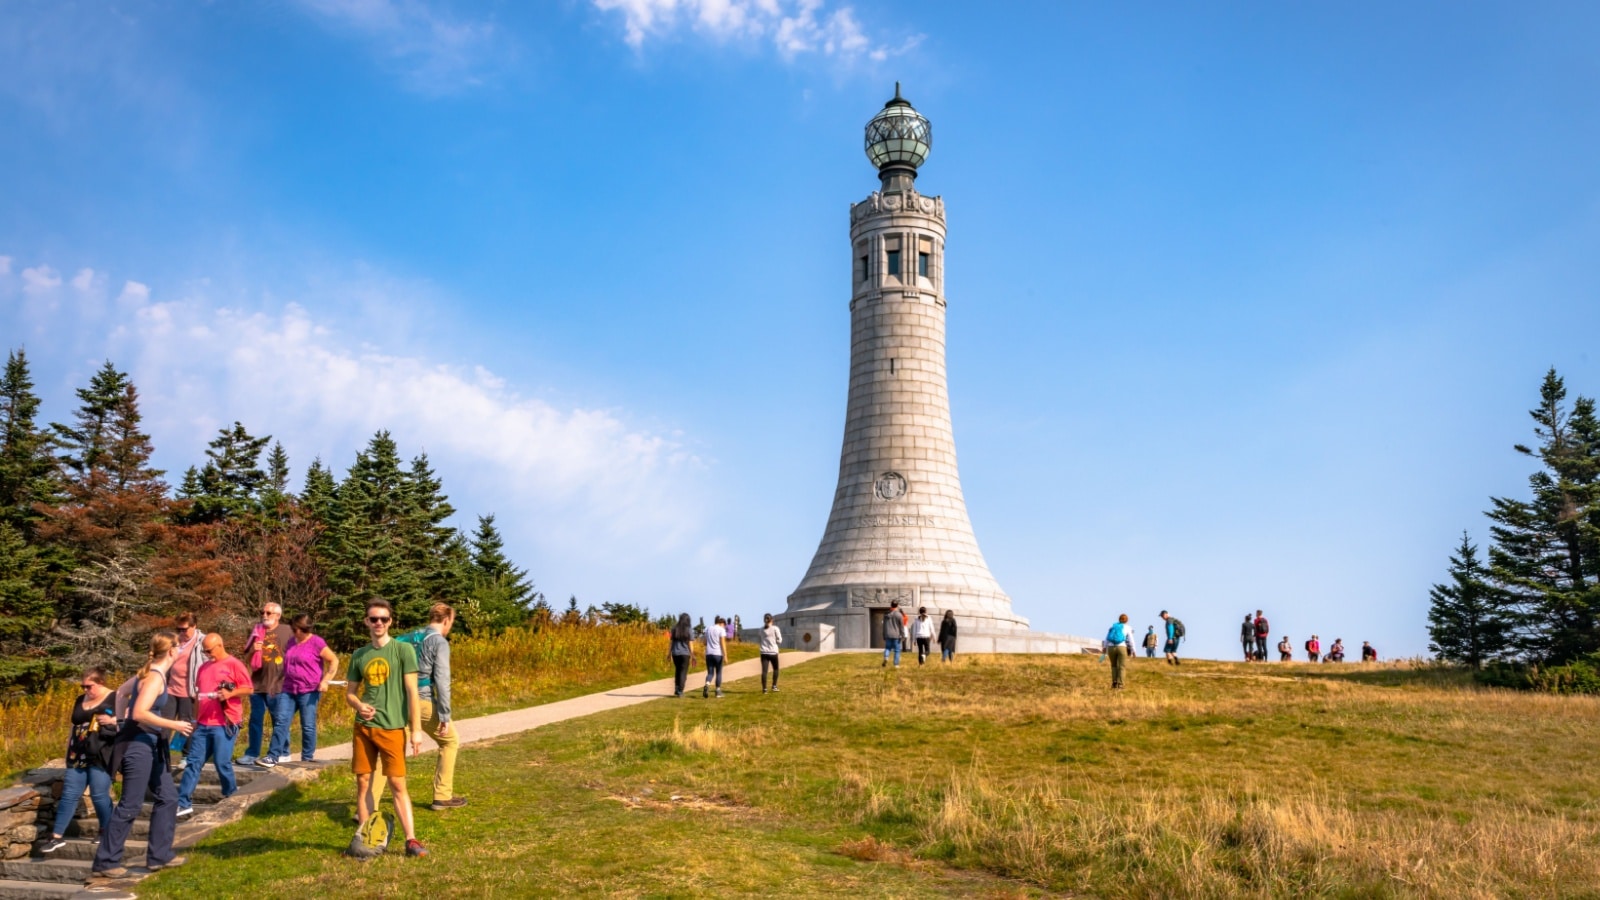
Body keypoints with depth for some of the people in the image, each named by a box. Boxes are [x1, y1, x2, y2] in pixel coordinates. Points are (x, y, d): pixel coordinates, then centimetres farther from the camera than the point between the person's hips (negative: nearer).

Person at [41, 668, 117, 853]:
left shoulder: (115, 699, -4)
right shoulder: (80, 701, 15)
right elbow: (74, 728, 23)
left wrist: (113, 721, -22)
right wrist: (68, 752, 20)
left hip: (101, 756, -6)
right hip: (79, 756, 6)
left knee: (99, 795, -4)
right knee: (69, 794, 4)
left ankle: (107, 834, 12)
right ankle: (57, 836, 10)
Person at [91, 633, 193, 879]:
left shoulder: (152, 673, 9)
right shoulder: (155, 677, -18)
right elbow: (139, 713, -28)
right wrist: (173, 725, -23)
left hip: (150, 744, 10)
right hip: (138, 744, -10)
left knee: (168, 797, 13)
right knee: (130, 806, -3)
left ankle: (159, 855, 19)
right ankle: (104, 862, 7)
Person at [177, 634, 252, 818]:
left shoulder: (234, 665, -5)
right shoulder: (203, 668, 16)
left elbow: (248, 689, -6)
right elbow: (199, 694, 22)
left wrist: (231, 693, -23)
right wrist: (196, 719, 20)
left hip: (224, 724, -7)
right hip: (203, 724, 7)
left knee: (222, 762, -4)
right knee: (193, 762, 3)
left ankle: (231, 796, 17)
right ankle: (184, 804, 3)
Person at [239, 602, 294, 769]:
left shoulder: (287, 631, -1)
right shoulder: (256, 631, 10)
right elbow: (246, 657, 14)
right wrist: (253, 649, -8)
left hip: (280, 685, -4)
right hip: (258, 684, 4)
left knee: (281, 721, -6)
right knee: (255, 720, 10)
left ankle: (274, 755, -4)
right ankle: (252, 754, 18)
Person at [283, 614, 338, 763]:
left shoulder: (316, 642, -8)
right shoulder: (291, 642, 13)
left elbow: (334, 661, -7)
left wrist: (325, 680, -15)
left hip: (309, 692, -6)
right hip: (289, 690, 6)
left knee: (308, 726, 0)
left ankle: (307, 759, 8)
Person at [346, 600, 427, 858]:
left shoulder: (403, 650, -4)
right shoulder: (358, 655, 8)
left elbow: (412, 691, -7)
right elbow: (349, 692, 15)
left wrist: (416, 729, -12)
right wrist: (358, 706, -9)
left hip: (392, 727, -4)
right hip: (363, 727, 4)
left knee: (397, 785, -3)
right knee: (363, 782, 7)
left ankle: (411, 840, 1)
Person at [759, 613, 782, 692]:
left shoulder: (762, 629, 4)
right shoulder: (775, 628, -5)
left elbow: (761, 640, 11)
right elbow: (779, 641, -3)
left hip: (764, 652, 2)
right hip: (773, 652, -2)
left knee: (764, 671, 0)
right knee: (775, 669, 18)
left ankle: (764, 688, -5)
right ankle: (774, 686, 16)